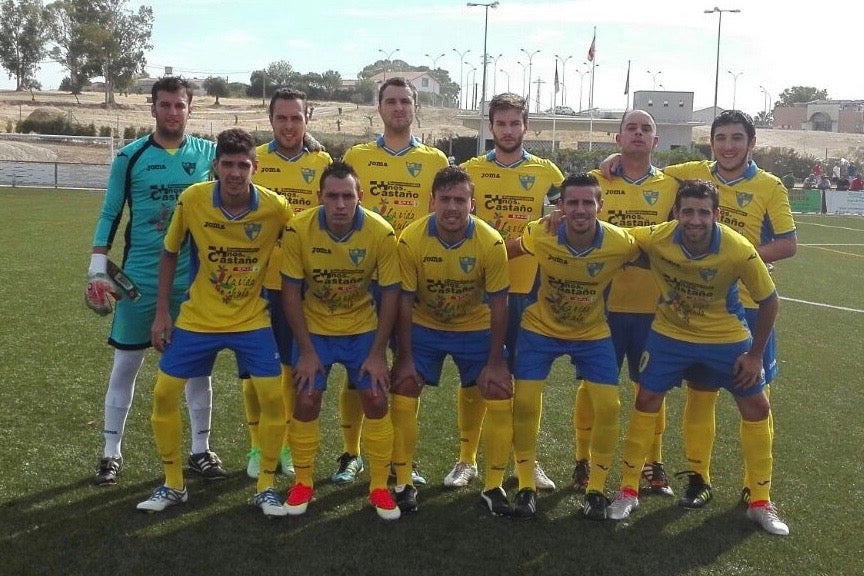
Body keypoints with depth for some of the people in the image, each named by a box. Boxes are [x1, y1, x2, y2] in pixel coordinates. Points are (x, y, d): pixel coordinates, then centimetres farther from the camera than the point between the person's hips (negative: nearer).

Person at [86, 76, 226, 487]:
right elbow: (110, 215, 2)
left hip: (194, 277, 1)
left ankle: (200, 451, 20)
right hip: (139, 277, -1)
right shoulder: (130, 156, -1)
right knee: (126, 363, 6)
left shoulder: (209, 154, 2)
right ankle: (111, 452, 18)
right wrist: (98, 268, -5)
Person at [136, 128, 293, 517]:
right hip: (197, 317, 1)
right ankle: (173, 485, 18)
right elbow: (169, 252, 0)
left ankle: (265, 487, 11)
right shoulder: (192, 199, -14)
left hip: (253, 320, -1)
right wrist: (162, 313, -1)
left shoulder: (275, 208, -16)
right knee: (164, 393, -1)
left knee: (273, 398, -10)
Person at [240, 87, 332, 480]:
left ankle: (289, 445, 24)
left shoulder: (323, 163, 3)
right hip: (258, 281, 0)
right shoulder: (252, 160, 1)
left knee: (296, 367, 9)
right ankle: (258, 446, 22)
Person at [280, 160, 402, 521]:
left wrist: (378, 353, -12)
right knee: (306, 401, -4)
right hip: (314, 328, 0)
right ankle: (303, 483, 16)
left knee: (376, 400, -5)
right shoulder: (299, 230, -21)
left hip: (363, 329, 0)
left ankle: (380, 487, 11)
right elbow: (290, 292, -12)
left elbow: (390, 292, -12)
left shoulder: (382, 233, -21)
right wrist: (307, 351, -13)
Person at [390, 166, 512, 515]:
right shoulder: (410, 239, -22)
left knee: (501, 399, -7)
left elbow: (497, 305, -14)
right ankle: (403, 484, 9)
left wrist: (495, 362, -12)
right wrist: (405, 357, -11)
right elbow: (405, 301, -13)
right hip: (424, 327, 0)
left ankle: (494, 487, 8)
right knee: (402, 398, -7)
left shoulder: (492, 243, -22)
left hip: (476, 329, 0)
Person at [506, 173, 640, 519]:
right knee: (524, 402, -9)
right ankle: (526, 487, 11)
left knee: (608, 406, -8)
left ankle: (596, 490, 12)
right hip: (541, 328, 0)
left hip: (592, 333, 1)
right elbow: (505, 251, -4)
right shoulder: (540, 235, -24)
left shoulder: (620, 242, -24)